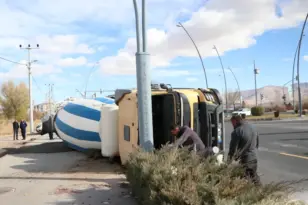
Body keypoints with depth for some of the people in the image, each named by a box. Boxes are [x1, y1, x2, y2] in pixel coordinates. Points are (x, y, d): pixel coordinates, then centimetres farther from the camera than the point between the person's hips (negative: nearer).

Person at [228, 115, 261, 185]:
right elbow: (257, 144, 17)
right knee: (254, 176, 21)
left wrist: (229, 160, -6)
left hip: (244, 160, -7)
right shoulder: (253, 129, 8)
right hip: (254, 158, 7)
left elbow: (233, 148, -15)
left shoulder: (237, 131, -16)